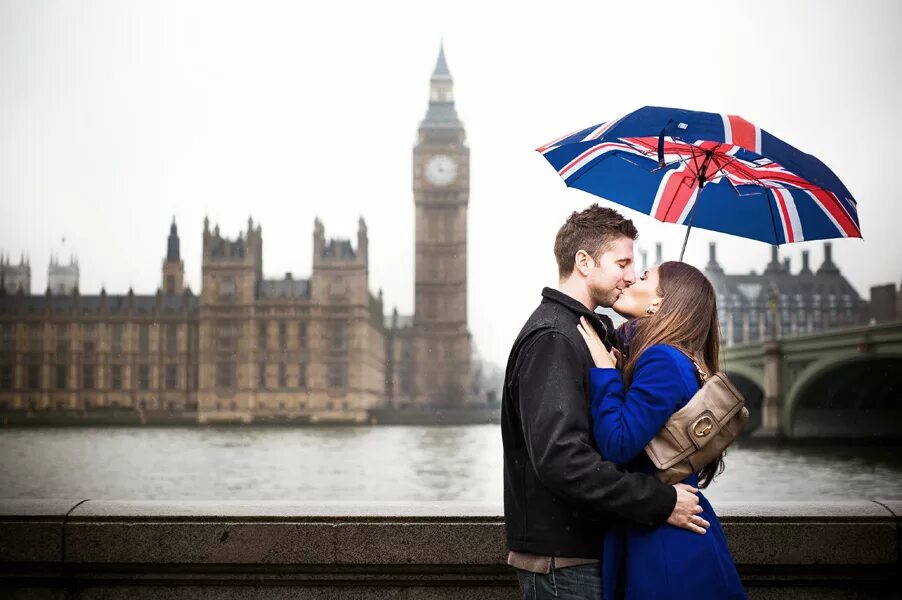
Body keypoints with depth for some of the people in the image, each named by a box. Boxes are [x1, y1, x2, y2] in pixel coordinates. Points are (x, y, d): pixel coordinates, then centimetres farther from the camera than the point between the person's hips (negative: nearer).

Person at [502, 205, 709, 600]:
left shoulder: (584, 331, 16)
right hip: (562, 560, -10)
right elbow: (561, 460, -28)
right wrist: (661, 503, -24)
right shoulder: (552, 338, -18)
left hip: (582, 548, 10)